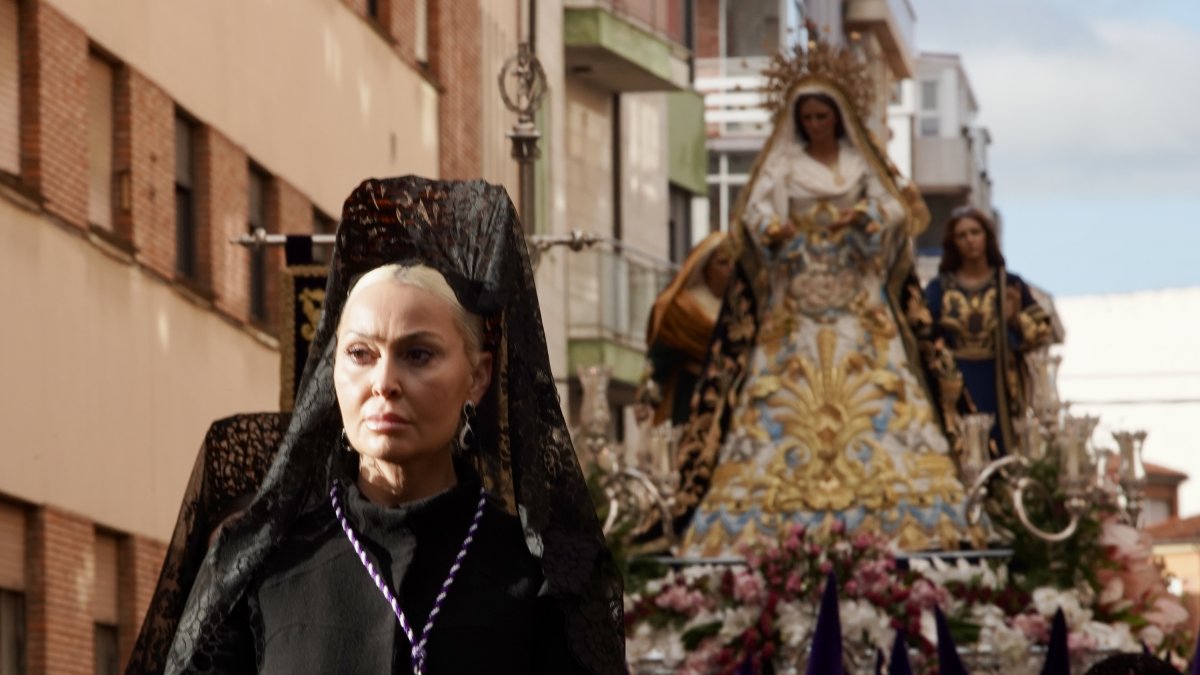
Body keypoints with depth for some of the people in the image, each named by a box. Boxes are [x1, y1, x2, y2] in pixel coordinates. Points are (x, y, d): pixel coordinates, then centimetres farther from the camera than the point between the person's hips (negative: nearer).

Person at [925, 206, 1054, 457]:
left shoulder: (1011, 285, 8)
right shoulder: (939, 288, 8)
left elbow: (1043, 335, 3)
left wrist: (1015, 319, -14)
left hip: (1000, 389, 1)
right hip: (956, 389, -1)